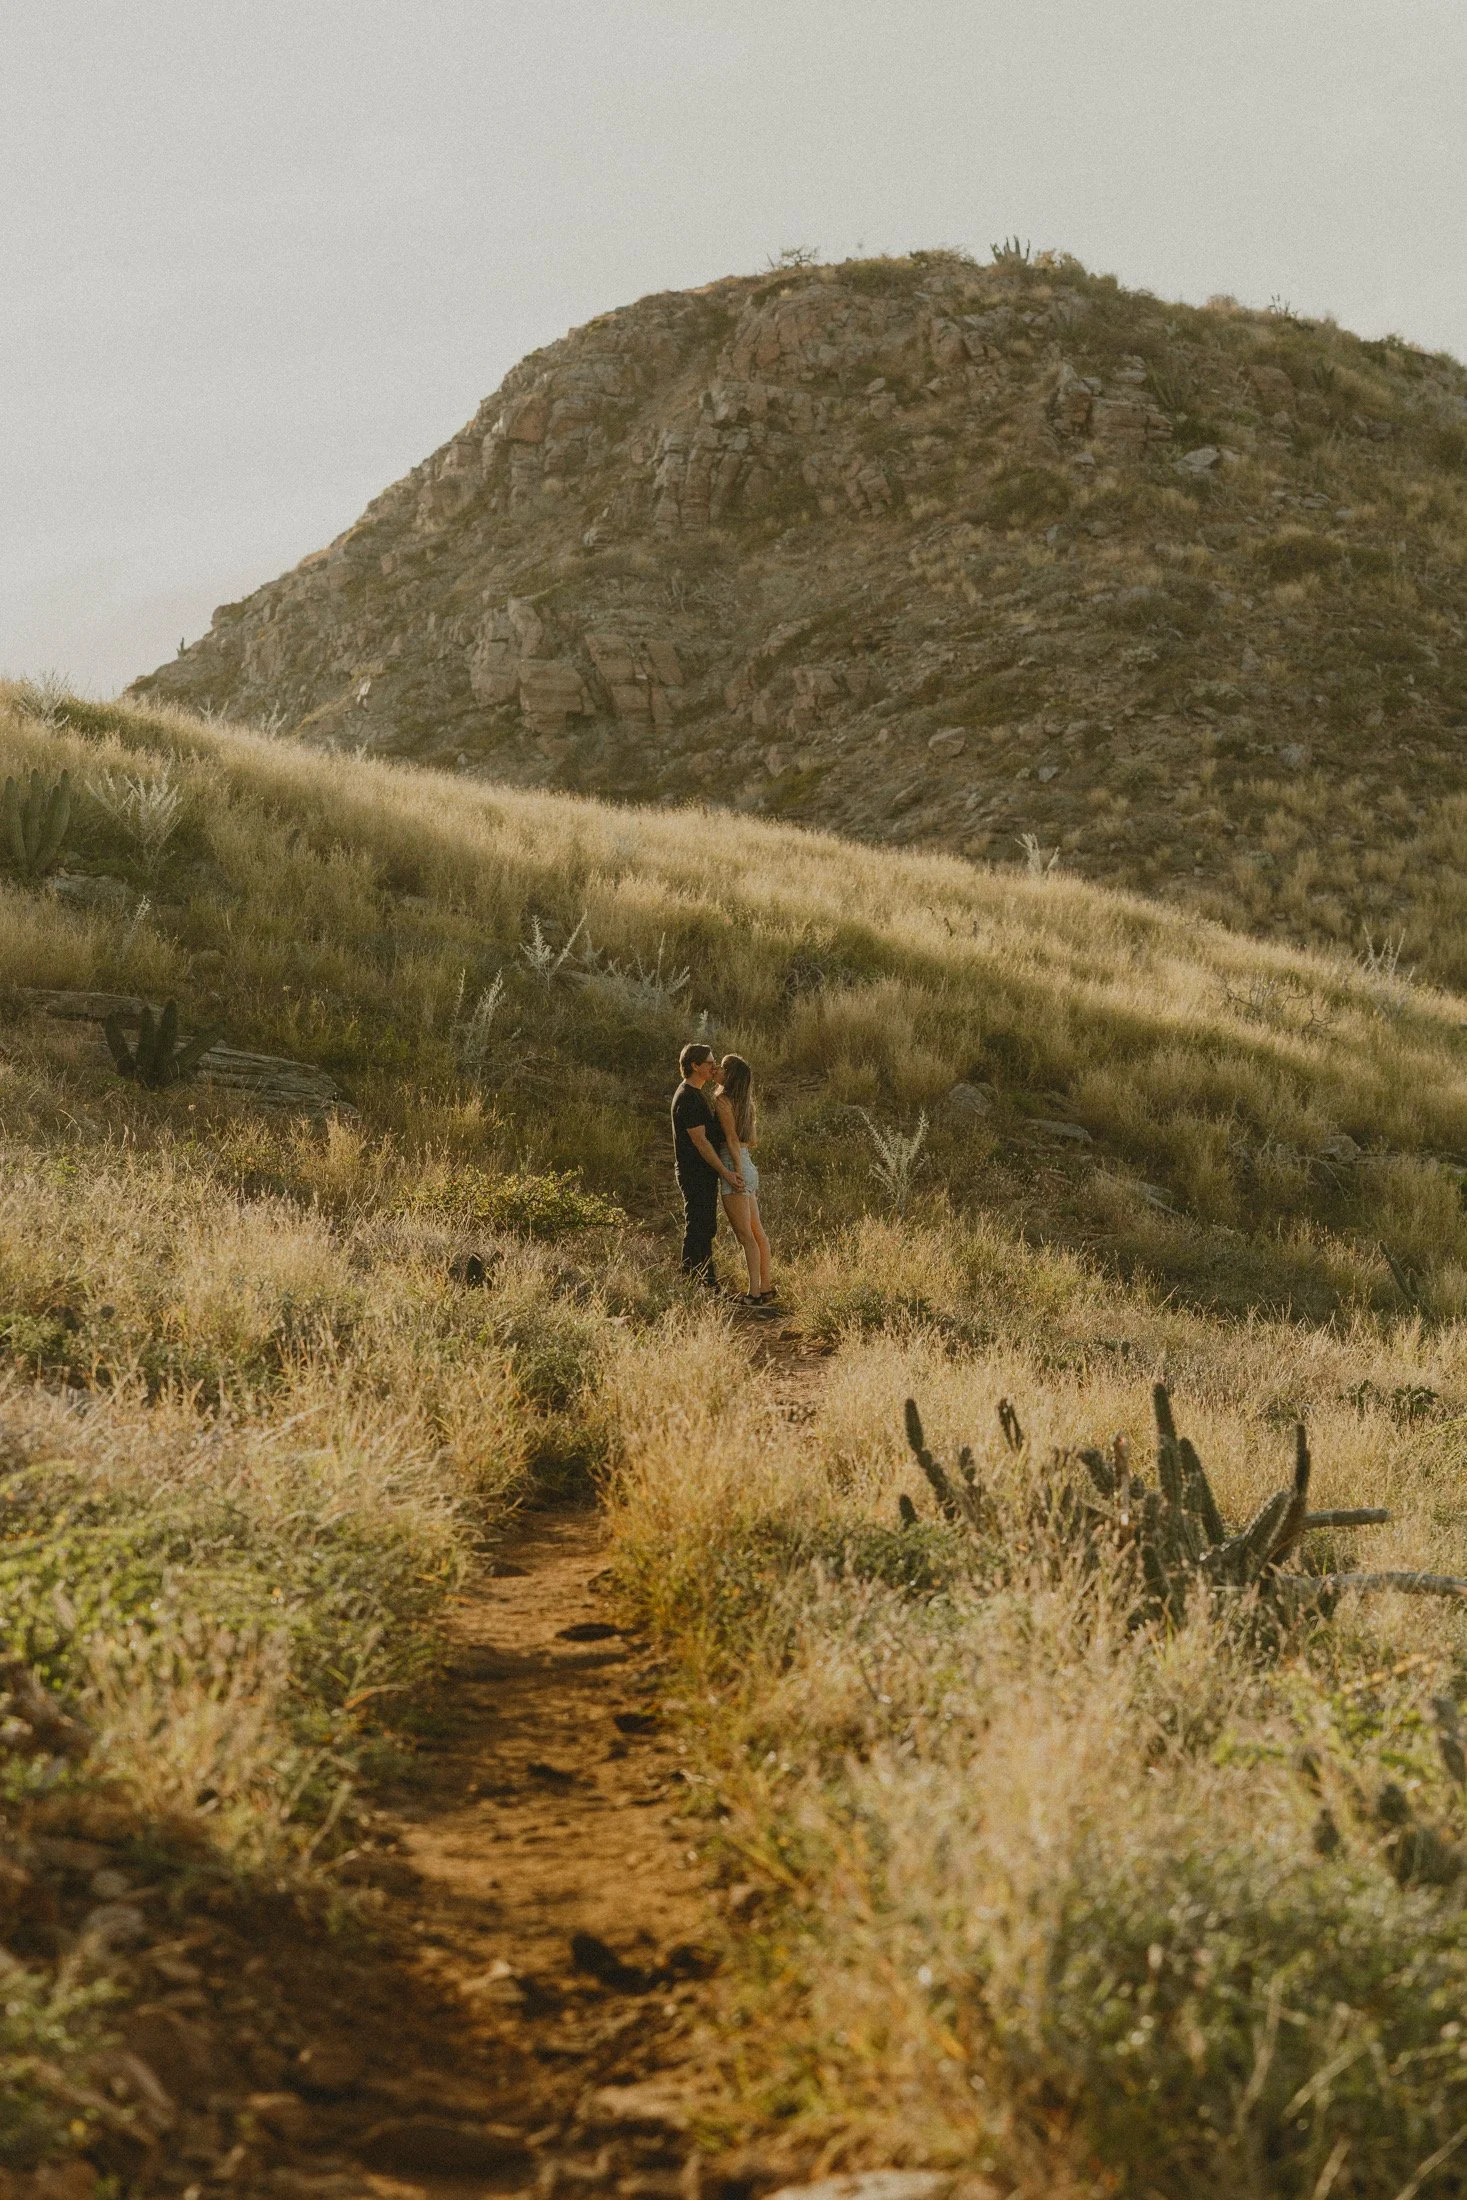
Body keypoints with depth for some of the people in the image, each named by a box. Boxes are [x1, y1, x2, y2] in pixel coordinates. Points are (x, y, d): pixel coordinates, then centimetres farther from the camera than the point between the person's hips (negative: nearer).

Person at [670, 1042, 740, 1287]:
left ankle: (707, 1283, 23)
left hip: (704, 1173, 11)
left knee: (706, 1229, 16)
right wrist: (725, 1172, -22)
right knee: (696, 1230, -6)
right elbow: (700, 1141, -22)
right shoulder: (687, 1098, -19)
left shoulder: (694, 1094, 15)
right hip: (695, 1173, -11)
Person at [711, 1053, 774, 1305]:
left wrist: (736, 1171, -19)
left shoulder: (722, 1100, -13)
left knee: (745, 1235, -8)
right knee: (756, 1232, 13)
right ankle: (765, 1286, 18)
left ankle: (754, 1293, -7)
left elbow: (732, 1138, -18)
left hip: (735, 1169, -9)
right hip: (748, 1167, 9)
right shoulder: (743, 1102, 12)